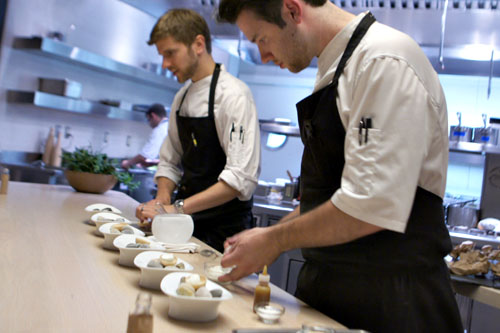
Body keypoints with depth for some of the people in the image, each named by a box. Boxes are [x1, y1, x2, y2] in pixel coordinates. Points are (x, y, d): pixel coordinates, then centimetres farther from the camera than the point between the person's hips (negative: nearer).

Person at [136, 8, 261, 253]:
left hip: (224, 231, -6)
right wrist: (162, 201, -4)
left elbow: (242, 178, -24)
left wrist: (177, 208, -26)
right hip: (188, 224, 7)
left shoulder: (233, 94, -16)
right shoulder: (181, 98, 9)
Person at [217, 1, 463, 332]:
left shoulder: (385, 62, -19)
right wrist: (268, 235, 8)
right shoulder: (334, 71, 11)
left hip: (391, 297, -8)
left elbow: (371, 207, -26)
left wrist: (275, 241, -13)